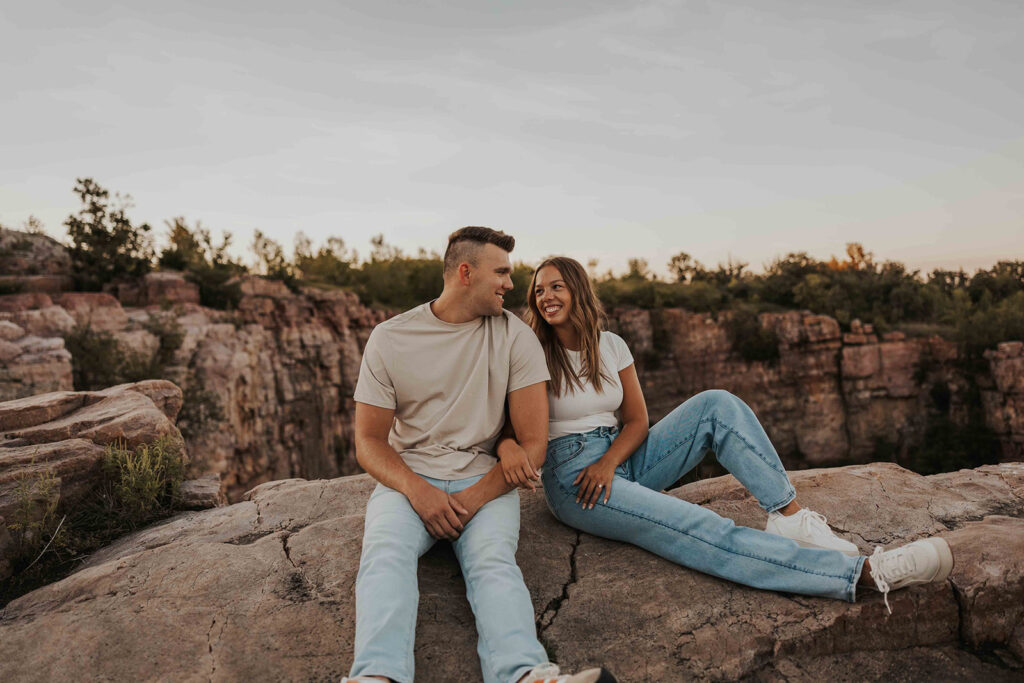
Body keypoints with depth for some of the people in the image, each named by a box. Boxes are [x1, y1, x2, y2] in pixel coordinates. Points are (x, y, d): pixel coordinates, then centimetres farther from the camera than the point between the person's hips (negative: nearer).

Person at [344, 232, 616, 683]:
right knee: (385, 554, -30)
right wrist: (416, 489, -17)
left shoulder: (515, 337, 1)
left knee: (493, 560, -30)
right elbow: (368, 441, 3)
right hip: (408, 477, 1)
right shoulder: (389, 338, 2)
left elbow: (533, 442, -2)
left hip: (486, 479, 0)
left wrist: (475, 498, -14)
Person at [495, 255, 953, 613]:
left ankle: (789, 515, -17)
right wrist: (507, 446, -34)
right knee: (706, 534, -26)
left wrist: (608, 462, -13)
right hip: (572, 477, -5)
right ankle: (867, 571, -30)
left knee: (718, 405, -13)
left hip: (620, 458, 6)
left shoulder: (610, 346, 6)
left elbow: (637, 422, 6)